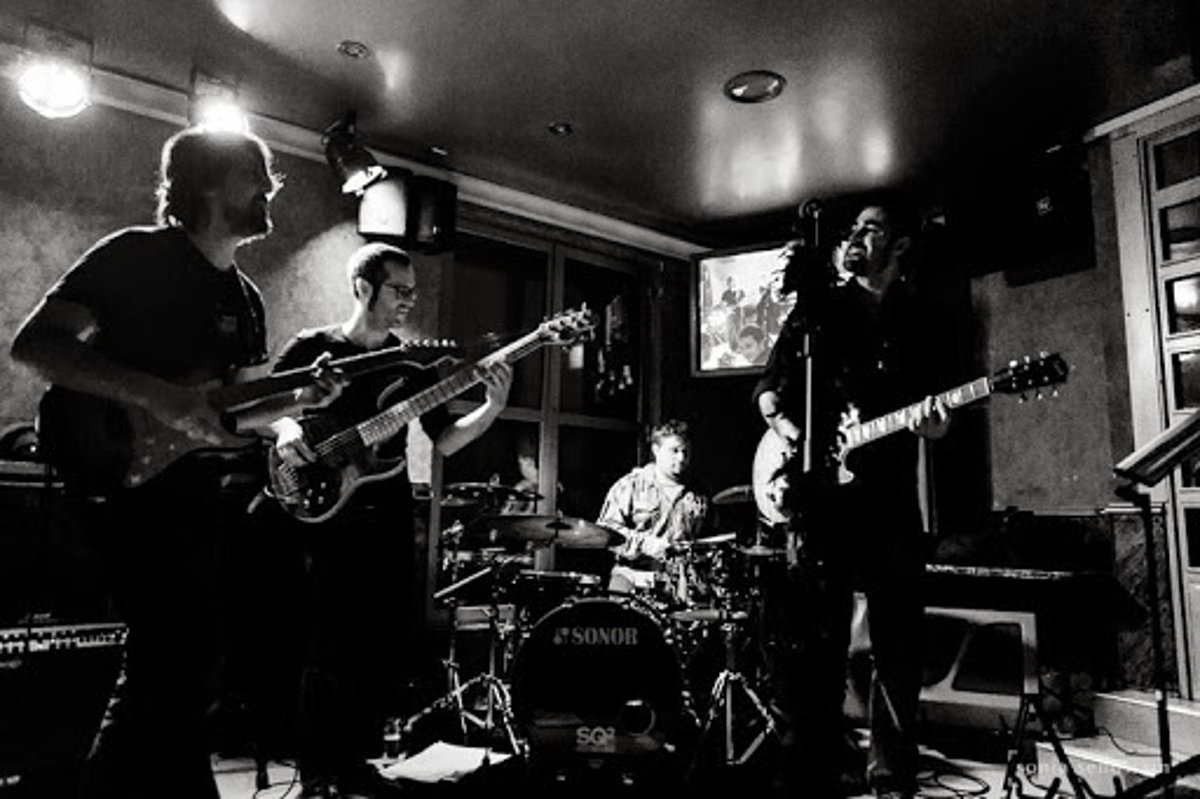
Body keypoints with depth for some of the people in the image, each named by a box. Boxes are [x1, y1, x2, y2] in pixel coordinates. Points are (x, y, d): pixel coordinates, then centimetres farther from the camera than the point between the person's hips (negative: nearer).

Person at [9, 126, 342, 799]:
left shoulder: (244, 297, 15)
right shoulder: (136, 255, -7)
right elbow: (34, 343, -16)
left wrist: (299, 398, -1)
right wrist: (155, 395, -26)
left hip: (190, 491, 8)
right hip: (122, 479, -8)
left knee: (183, 655, 14)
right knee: (178, 651, -14)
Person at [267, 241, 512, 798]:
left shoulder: (410, 364, 10)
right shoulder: (310, 348, 1)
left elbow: (444, 440, 6)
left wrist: (493, 408, -10)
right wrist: (284, 428, -17)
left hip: (389, 521, 4)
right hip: (325, 517, -4)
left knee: (382, 648, 8)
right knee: (330, 651, -2)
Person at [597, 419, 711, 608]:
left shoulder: (697, 498, 16)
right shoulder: (630, 486, 4)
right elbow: (605, 530, -4)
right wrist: (645, 543, -14)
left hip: (680, 579, 3)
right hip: (635, 573, -3)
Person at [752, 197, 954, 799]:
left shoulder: (922, 322, 11)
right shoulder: (817, 306, 11)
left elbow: (935, 420, 8)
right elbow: (770, 383, 13)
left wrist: (931, 423, -15)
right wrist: (778, 421, -7)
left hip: (889, 497, 1)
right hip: (815, 491, 0)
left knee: (898, 643, 5)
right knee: (812, 642, -1)